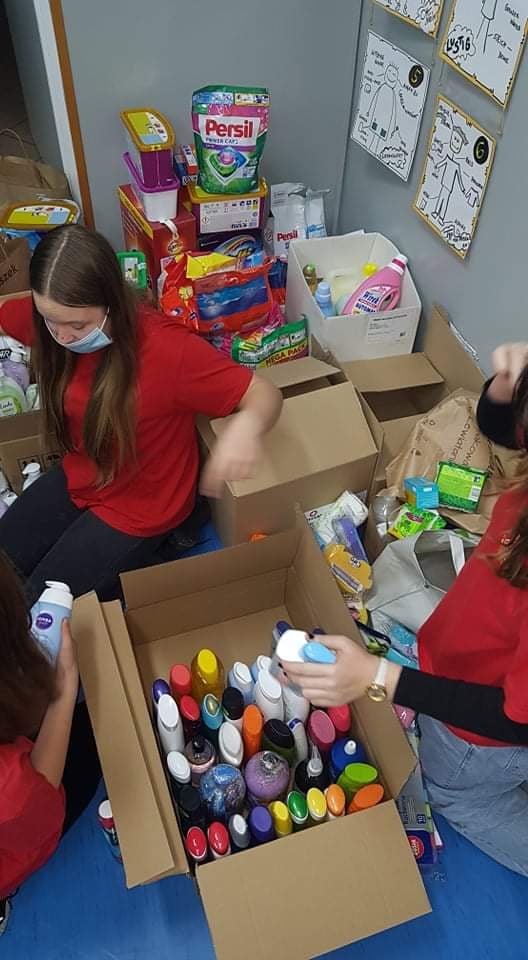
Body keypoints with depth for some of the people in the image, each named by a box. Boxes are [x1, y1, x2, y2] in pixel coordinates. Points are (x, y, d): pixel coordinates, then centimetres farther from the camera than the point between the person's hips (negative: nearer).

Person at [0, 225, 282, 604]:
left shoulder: (165, 348, -33)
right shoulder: (52, 318, -15)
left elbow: (266, 394, -29)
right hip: (77, 480, 6)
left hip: (139, 508, -6)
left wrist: (245, 426, -51)